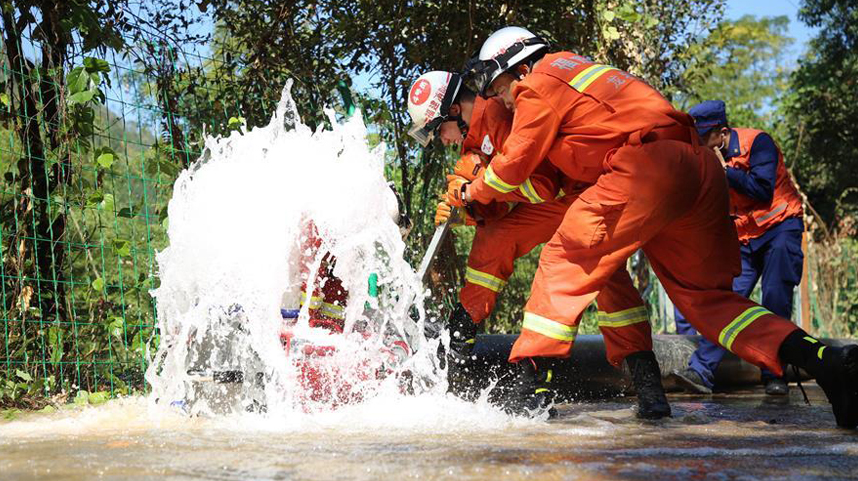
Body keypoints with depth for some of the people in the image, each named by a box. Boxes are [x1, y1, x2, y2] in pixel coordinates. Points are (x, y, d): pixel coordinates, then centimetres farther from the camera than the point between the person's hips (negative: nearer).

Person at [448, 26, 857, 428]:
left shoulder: (538, 86, 6)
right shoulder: (571, 68, 31)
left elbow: (513, 166, 12)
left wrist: (473, 193, 31)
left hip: (650, 168, -9)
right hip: (703, 168, 9)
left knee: (566, 259, 1)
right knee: (705, 295, 11)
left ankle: (532, 380, -3)